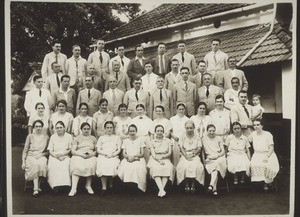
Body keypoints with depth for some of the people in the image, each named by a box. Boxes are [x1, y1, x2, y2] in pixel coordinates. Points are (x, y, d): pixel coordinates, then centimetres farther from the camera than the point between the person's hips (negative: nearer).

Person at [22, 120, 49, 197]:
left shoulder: (46, 137, 15)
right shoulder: (30, 136, 13)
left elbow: (48, 151, 15)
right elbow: (25, 150, 10)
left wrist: (41, 154, -5)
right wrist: (23, 162, 0)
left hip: (42, 157, 1)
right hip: (31, 156, -1)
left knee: (41, 164, -36)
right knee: (35, 165, -36)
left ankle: (37, 187, -27)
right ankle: (36, 188, -40)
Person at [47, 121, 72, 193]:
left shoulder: (69, 136, 11)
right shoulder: (53, 137, 14)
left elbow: (70, 150, 8)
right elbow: (50, 151, 7)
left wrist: (61, 153, -8)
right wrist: (57, 156, -10)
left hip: (65, 157, -1)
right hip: (54, 157, 1)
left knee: (64, 165, -34)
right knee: (53, 166, -32)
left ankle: (64, 183, -34)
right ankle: (55, 185, -33)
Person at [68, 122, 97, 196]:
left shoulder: (93, 138, 21)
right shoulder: (77, 138, 16)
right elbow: (73, 151, 6)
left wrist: (92, 153, -7)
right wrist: (81, 154, -11)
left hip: (90, 156, 1)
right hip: (78, 155, -1)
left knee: (91, 165, -33)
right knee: (76, 166, -33)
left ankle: (88, 186, -17)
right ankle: (74, 188, -38)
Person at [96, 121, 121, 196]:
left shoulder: (117, 138, 19)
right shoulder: (101, 138, 19)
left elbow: (119, 150, 11)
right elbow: (98, 150, 10)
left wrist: (113, 154, -8)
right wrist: (106, 153, -8)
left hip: (114, 157, 0)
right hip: (103, 156, 0)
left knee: (113, 166, -32)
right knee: (103, 166, -32)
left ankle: (110, 184, -8)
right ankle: (104, 187, -29)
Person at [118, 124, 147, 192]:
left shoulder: (140, 140, 15)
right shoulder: (125, 141, 21)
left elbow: (142, 154, 7)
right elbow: (123, 153, 12)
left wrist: (134, 156, -11)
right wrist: (128, 156, -10)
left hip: (138, 159, -1)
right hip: (127, 159, 1)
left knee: (138, 168, -37)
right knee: (124, 168, -35)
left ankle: (138, 188, -30)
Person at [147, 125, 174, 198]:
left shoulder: (168, 141, 14)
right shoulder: (152, 142, 11)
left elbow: (170, 153, 6)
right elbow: (153, 154, 0)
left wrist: (162, 157, -12)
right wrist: (159, 160, -17)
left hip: (165, 158, 1)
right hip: (155, 159, -1)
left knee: (168, 168, -34)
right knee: (156, 168, -35)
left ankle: (161, 190, -39)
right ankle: (162, 190, -44)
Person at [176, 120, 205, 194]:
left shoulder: (197, 137, 12)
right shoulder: (182, 137, 12)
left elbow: (199, 148, 4)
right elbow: (181, 148, 3)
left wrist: (193, 154, -13)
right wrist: (186, 155, -14)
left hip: (195, 155, 0)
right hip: (185, 155, 0)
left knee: (196, 166, -31)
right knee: (183, 166, -31)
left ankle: (193, 184, -20)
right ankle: (186, 184, -19)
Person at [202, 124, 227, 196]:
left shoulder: (219, 138, 14)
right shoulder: (204, 139, 15)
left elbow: (223, 152, 8)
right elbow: (203, 151, 11)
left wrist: (217, 155, -9)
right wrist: (204, 159, -4)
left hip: (219, 157, 0)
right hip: (209, 159, 0)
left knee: (216, 164, -36)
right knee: (214, 166, -34)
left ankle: (211, 185, -48)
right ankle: (214, 188, -42)